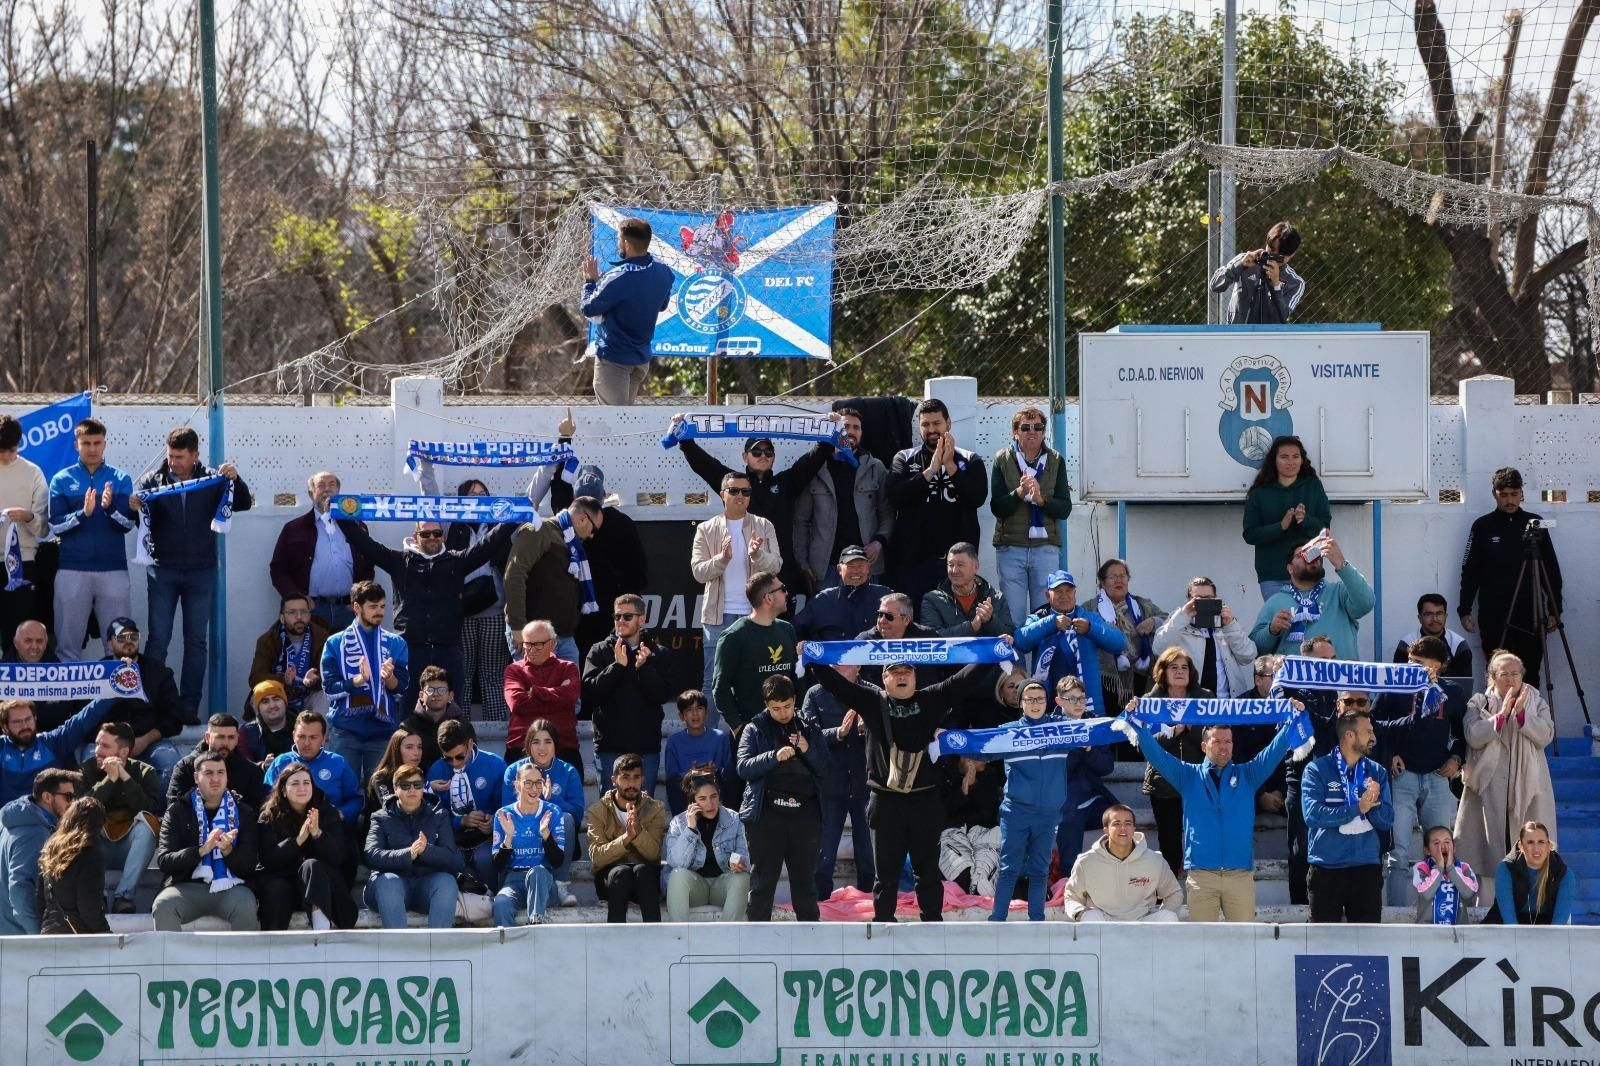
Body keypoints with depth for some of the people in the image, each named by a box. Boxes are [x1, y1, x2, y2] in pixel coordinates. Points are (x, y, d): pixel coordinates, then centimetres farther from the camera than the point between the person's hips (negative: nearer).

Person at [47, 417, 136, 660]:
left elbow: (129, 524, 0)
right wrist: (83, 514, -17)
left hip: (113, 569, 0)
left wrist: (110, 508, -19)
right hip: (73, 569, 0)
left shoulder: (120, 479, 7)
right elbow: (55, 526, -1)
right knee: (68, 642, 0)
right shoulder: (62, 480, 7)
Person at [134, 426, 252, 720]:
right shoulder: (154, 480, -2)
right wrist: (132, 505, -38)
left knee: (196, 641, 4)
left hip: (201, 571, 1)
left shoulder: (212, 480, 1)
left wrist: (236, 480, -22)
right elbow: (137, 498, -15)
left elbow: (242, 504, -3)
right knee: (158, 640, -1)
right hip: (163, 571, -1)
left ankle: (189, 707, 9)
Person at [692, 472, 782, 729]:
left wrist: (757, 555, -23)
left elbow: (775, 566, -1)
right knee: (713, 682, 0)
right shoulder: (707, 530, 6)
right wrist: (721, 559, -21)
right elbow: (698, 571, -1)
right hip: (718, 616, -1)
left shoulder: (764, 527, 7)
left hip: (754, 614, 1)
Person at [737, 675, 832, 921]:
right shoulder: (755, 730, 5)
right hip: (767, 814, -2)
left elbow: (824, 768, 10)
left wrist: (808, 750, -9)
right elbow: (743, 766, -7)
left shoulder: (810, 729, 13)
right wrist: (775, 756, -21)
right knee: (762, 880, 0)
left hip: (804, 813, 2)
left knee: (805, 880, 10)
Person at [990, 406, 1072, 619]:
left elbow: (1065, 509, 1)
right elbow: (996, 507, -3)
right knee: (1012, 616, 0)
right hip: (1010, 547, -1)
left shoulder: (1055, 461, 7)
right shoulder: (1002, 460, 4)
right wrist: (1019, 493, -19)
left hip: (1046, 547, 1)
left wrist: (1041, 500, -16)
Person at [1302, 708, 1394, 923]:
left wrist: (1374, 804, -18)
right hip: (1327, 868, -3)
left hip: (1367, 867, 3)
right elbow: (1313, 814, -17)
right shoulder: (1317, 770, -4)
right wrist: (1357, 809, -18)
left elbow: (1387, 821, 3)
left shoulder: (1377, 772, 8)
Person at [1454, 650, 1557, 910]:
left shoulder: (1536, 703, 12)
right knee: (1491, 844, -4)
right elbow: (1474, 737, -7)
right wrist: (1502, 714, -14)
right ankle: (1488, 905, -2)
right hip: (1489, 786, -1)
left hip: (1527, 786, 1)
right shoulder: (1478, 704, 8)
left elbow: (1545, 735, -3)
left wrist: (1521, 713, -14)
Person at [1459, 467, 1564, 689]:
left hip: (1530, 618, 1)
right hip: (1494, 619, -1)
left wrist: (1554, 610, 3)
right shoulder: (1483, 527, 4)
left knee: (1529, 679, -2)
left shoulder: (1535, 525, 6)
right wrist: (1464, 610, -1)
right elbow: (1470, 571, 5)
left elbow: (1552, 570, 8)